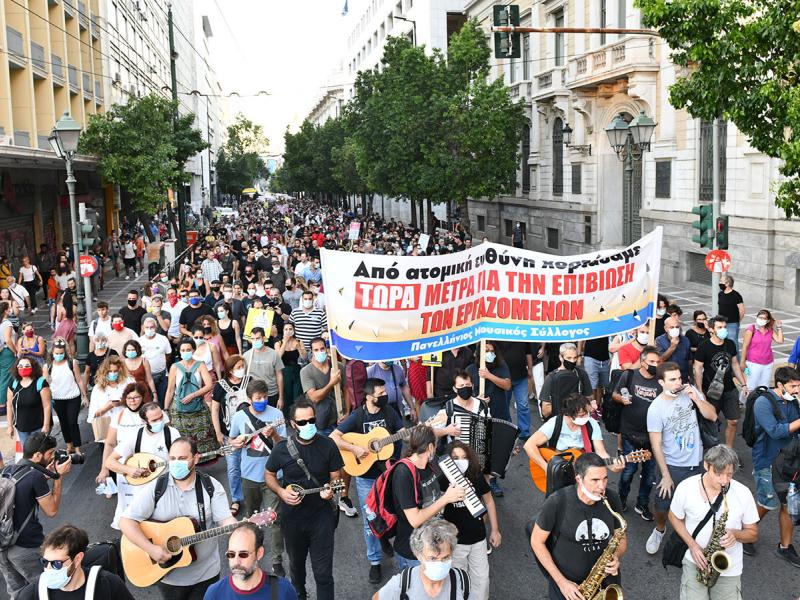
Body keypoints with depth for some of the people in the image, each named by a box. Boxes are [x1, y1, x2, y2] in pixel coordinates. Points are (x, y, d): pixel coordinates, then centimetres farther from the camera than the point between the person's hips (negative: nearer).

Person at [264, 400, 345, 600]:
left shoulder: (327, 445, -12)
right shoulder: (282, 448, -11)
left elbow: (335, 476, -3)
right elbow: (269, 475, 4)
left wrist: (331, 490, -25)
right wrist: (281, 492, -14)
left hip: (322, 515, -2)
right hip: (292, 516, 2)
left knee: (323, 570, -4)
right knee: (296, 561, 25)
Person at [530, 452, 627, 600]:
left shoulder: (612, 499, -8)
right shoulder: (557, 502, -20)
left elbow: (622, 538, 6)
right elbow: (536, 541, -10)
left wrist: (616, 556, -15)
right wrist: (561, 582, -14)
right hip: (568, 584, -3)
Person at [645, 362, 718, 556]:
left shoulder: (690, 391, -7)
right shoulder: (656, 409, -18)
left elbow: (712, 416, -5)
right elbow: (656, 445, -14)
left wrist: (696, 398, -21)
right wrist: (666, 475, -13)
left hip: (696, 462, 3)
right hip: (672, 465, -3)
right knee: (661, 506, 4)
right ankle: (660, 529, 36)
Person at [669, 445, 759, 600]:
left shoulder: (743, 493, -12)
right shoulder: (685, 487, -13)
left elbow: (753, 533, 0)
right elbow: (674, 517, 4)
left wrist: (735, 534, -22)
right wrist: (692, 545, -11)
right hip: (696, 561, -1)